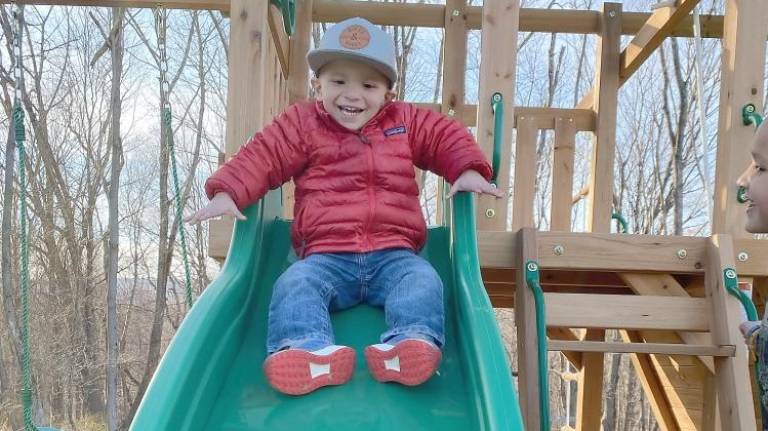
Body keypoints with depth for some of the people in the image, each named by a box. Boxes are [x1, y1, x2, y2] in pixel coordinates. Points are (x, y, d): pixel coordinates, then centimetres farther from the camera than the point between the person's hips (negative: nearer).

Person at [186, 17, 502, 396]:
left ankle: (410, 342, -52)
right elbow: (260, 157, 5)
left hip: (393, 255, 1)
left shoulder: (407, 122, 16)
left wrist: (468, 171, -2)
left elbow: (448, 138, 18)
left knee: (422, 278, -30)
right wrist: (226, 192, -11)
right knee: (294, 283, -31)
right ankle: (308, 349, -54)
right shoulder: (302, 125, 10)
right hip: (327, 257, -1)